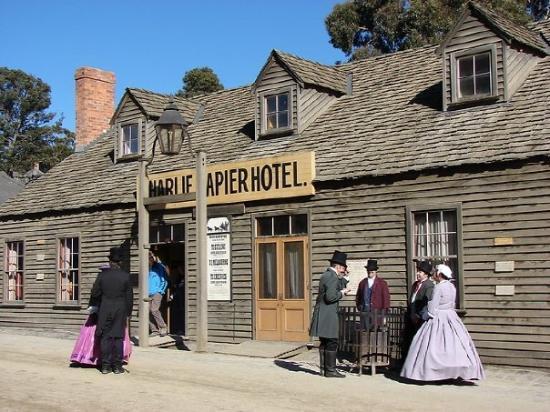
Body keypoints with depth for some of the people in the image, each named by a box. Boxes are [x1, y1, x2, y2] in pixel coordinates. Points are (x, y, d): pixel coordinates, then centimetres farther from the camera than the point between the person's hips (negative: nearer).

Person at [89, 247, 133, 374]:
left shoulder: (102, 274, -4)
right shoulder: (125, 276, -5)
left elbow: (95, 292, 1)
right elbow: (129, 296, -1)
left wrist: (93, 307, 18)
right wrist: (128, 312, 10)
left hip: (105, 309, 1)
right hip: (120, 310, -1)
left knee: (105, 337, 7)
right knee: (118, 337, 5)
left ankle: (105, 365, 8)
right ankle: (117, 366, 6)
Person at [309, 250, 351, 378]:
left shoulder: (326, 275, 16)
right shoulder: (332, 277, -16)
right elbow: (330, 297, -24)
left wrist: (341, 278, 14)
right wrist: (342, 293, -8)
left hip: (322, 315, 10)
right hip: (328, 314, -10)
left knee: (325, 343, 13)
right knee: (332, 342, -6)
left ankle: (324, 368, 17)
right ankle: (330, 370, -3)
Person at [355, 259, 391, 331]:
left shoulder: (382, 283, 4)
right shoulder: (362, 283, 13)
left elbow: (386, 298, 1)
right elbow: (358, 297, 22)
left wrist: (384, 315, -3)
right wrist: (359, 307, 9)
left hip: (377, 313, -3)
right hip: (364, 313, 3)